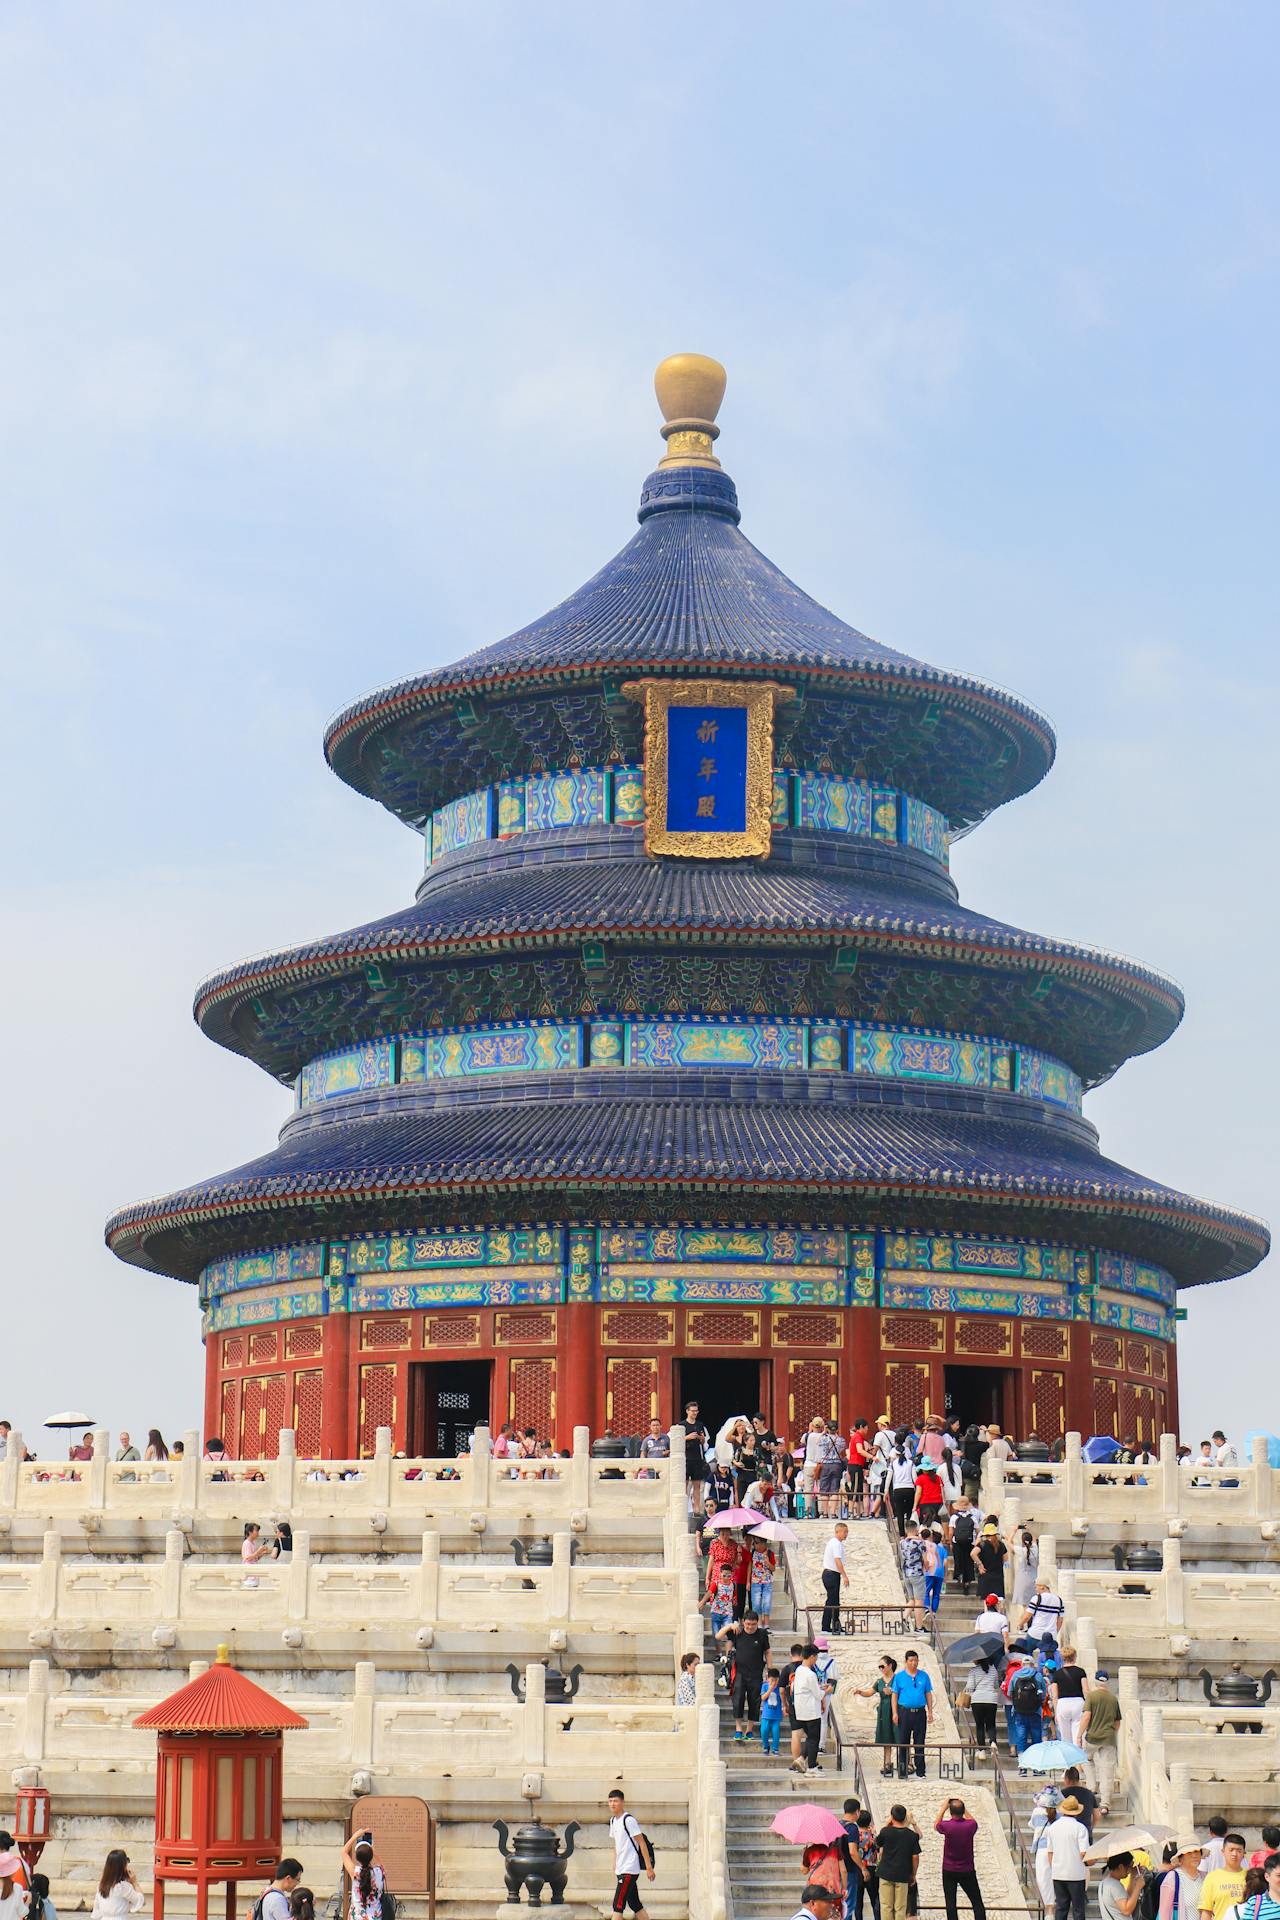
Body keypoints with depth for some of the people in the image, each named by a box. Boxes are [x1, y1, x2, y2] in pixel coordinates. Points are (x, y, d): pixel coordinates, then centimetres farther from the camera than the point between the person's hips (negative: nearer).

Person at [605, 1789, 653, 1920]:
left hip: (629, 1869, -9)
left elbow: (642, 1843, -13)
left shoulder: (629, 1820, -13)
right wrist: (615, 1867, 18)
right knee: (636, 1905, 11)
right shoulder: (613, 1820, 12)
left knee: (618, 1905, -13)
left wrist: (649, 1867, -14)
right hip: (620, 1869, 9)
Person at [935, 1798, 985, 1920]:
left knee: (951, 1903, 5)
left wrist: (943, 1808, 15)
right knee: (977, 1902, 6)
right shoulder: (970, 1826, -13)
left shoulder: (947, 1826, -15)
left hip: (949, 1871, -1)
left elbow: (936, 1826, 9)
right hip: (967, 1871, 1)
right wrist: (963, 1809, 16)